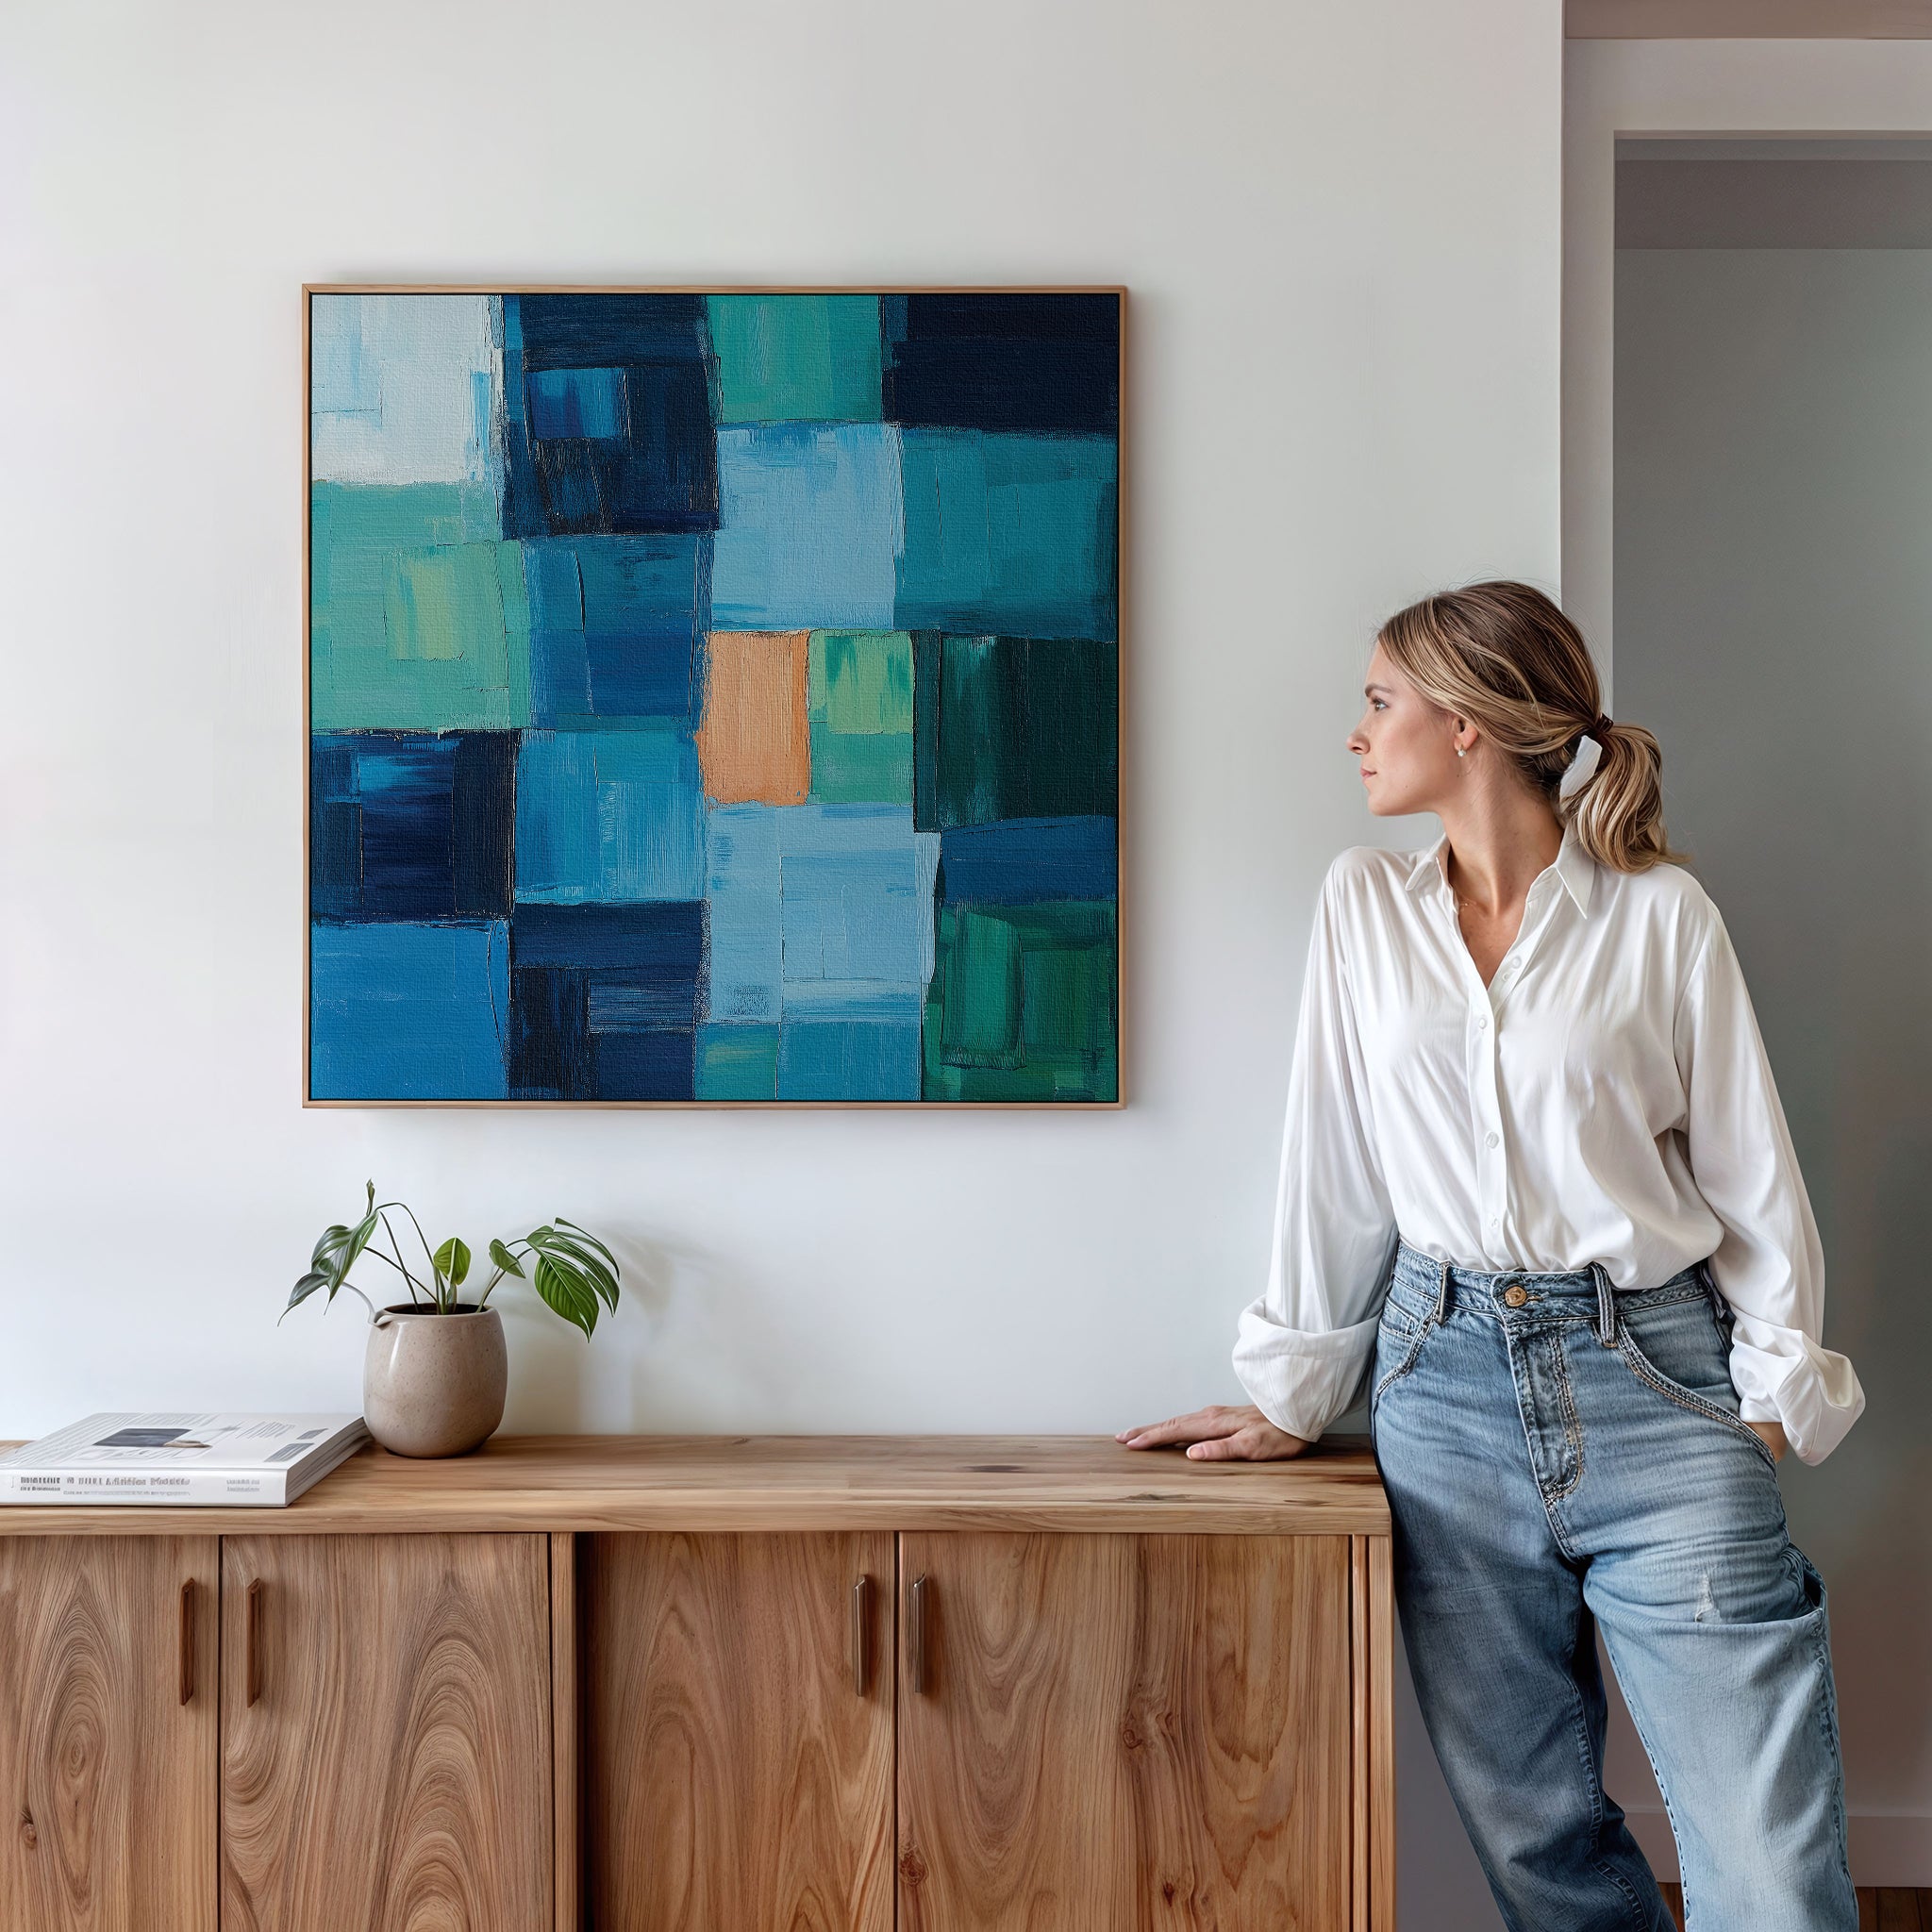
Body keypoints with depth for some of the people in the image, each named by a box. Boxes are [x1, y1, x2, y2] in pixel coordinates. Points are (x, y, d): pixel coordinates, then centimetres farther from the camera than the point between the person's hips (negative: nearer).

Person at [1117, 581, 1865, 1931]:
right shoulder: (1364, 905, 8)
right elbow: (1334, 1161, 9)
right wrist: (1295, 1395, 10)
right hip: (1447, 1379, 3)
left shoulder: (1660, 913, 0)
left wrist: (1777, 1389, -3)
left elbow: (1749, 1167, 3)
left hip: (1651, 1378, -2)